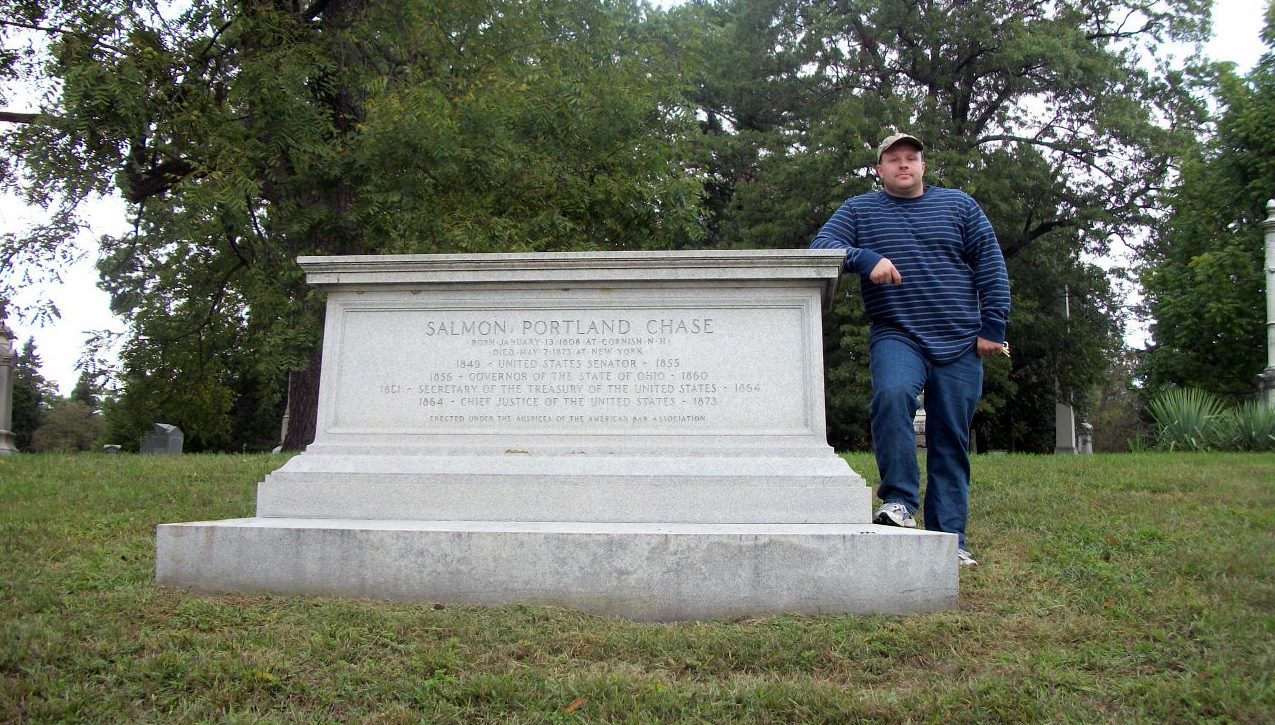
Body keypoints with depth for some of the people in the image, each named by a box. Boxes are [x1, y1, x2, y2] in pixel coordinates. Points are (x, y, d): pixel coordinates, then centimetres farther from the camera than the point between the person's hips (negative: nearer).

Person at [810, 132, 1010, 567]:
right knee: (892, 394, -33)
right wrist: (865, 258, -21)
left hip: (960, 344, 2)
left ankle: (949, 539, 8)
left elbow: (991, 266, 10)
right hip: (896, 338, -2)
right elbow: (820, 247, -3)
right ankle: (900, 502, -22)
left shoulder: (958, 205, 13)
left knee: (952, 442, 2)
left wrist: (992, 328, 2)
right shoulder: (859, 210, 10)